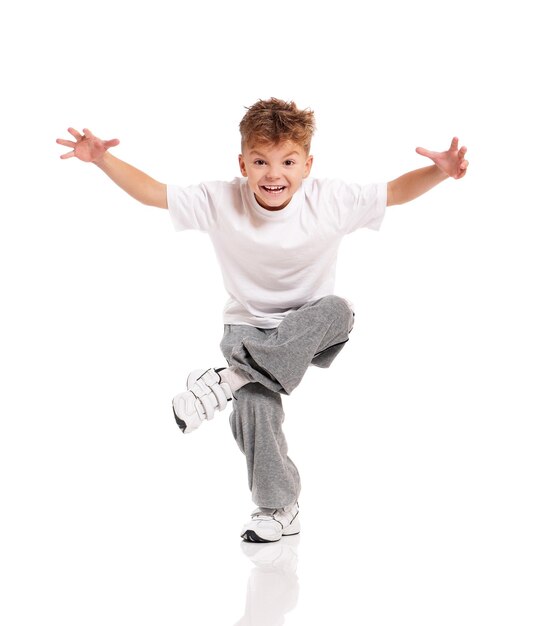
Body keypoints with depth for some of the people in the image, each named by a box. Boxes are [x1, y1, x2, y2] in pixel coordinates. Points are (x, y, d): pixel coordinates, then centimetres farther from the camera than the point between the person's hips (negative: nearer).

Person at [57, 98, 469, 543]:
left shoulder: (332, 202, -16)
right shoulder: (219, 202, -15)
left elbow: (397, 191, -11)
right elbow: (152, 192, -10)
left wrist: (439, 171, -30)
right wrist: (103, 160, -24)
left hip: (309, 325, 0)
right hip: (248, 326, 0)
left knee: (337, 309, -34)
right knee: (255, 408, -24)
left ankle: (232, 378, -30)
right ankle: (279, 508, -1)